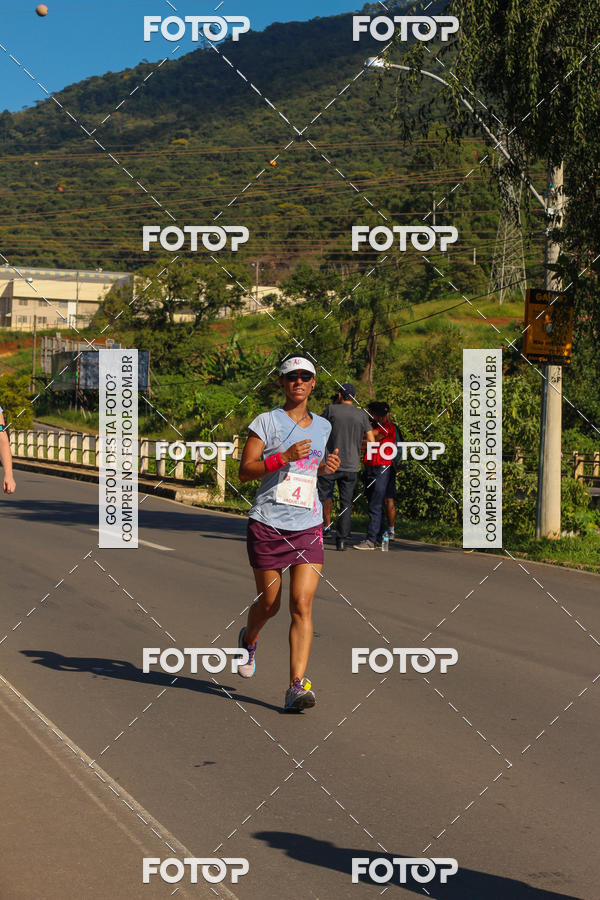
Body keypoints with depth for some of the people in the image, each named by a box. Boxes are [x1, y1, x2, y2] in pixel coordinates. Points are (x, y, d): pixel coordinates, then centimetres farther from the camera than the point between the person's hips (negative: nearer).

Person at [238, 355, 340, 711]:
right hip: (268, 525, -2)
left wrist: (326, 467, 7)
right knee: (269, 604, 7)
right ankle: (249, 641, 42)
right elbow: (245, 470, -7)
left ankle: (297, 685, -14)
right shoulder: (267, 421, -1)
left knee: (302, 605, -11)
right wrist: (284, 457, -19)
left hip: (308, 526, 3)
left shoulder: (323, 427, 13)